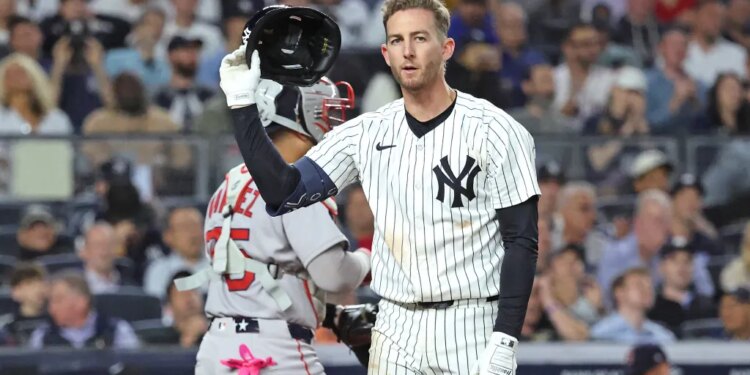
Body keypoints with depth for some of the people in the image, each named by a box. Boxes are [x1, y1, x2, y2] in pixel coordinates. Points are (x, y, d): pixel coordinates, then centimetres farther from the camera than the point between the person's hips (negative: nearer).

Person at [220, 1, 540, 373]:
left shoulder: (496, 132, -5)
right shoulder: (366, 133, 8)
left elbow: (521, 242, -6)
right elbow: (284, 193, 2)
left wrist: (504, 341, -14)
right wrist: (242, 104, -5)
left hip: (471, 333, -4)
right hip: (395, 336, 4)